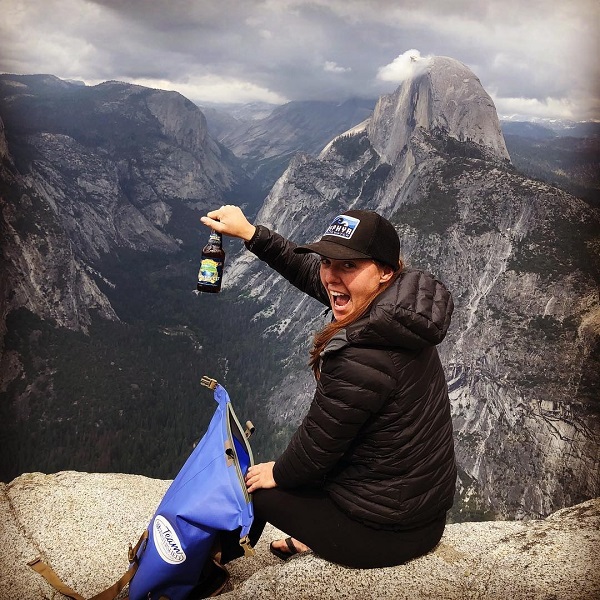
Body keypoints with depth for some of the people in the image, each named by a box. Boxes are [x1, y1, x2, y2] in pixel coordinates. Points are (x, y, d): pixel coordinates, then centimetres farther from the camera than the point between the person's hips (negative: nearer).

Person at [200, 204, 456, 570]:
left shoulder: (361, 359, -33)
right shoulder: (400, 305, -8)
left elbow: (316, 447, -19)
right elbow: (307, 271, 5)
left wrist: (277, 474, 0)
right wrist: (249, 233, 3)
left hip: (384, 533, -7)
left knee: (252, 485, 13)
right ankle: (313, 540, 48)